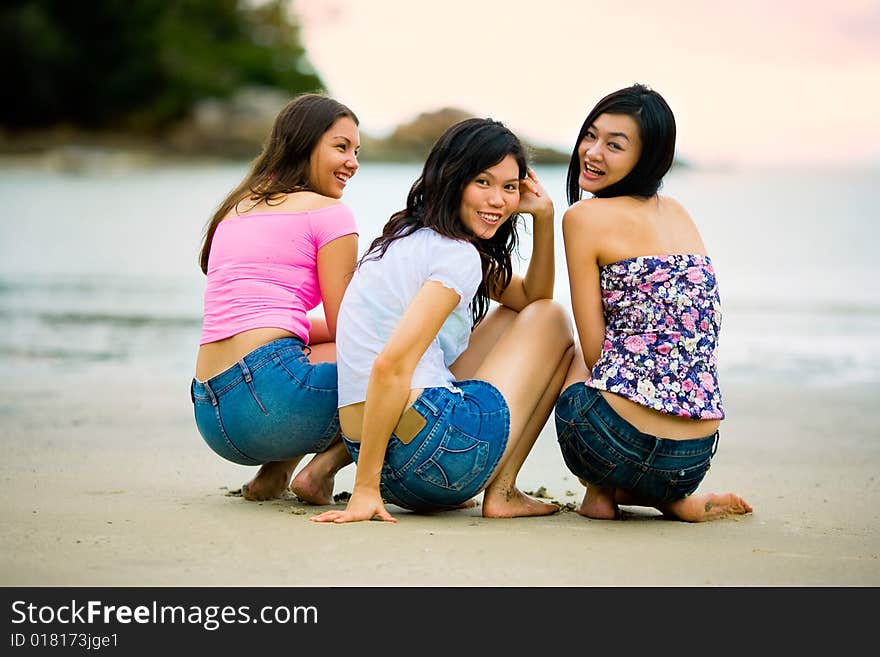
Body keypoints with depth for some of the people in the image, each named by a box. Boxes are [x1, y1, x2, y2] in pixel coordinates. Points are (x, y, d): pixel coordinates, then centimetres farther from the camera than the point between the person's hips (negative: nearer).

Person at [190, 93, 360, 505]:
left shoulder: (236, 211, 25)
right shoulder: (327, 212, 2)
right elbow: (345, 329, 0)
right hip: (270, 390, -8)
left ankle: (275, 470, 13)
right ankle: (323, 467, -5)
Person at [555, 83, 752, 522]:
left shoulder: (585, 216, -5)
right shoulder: (676, 212, 16)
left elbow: (593, 351, -3)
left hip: (622, 446, -6)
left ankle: (601, 492, 13)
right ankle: (670, 497, 16)